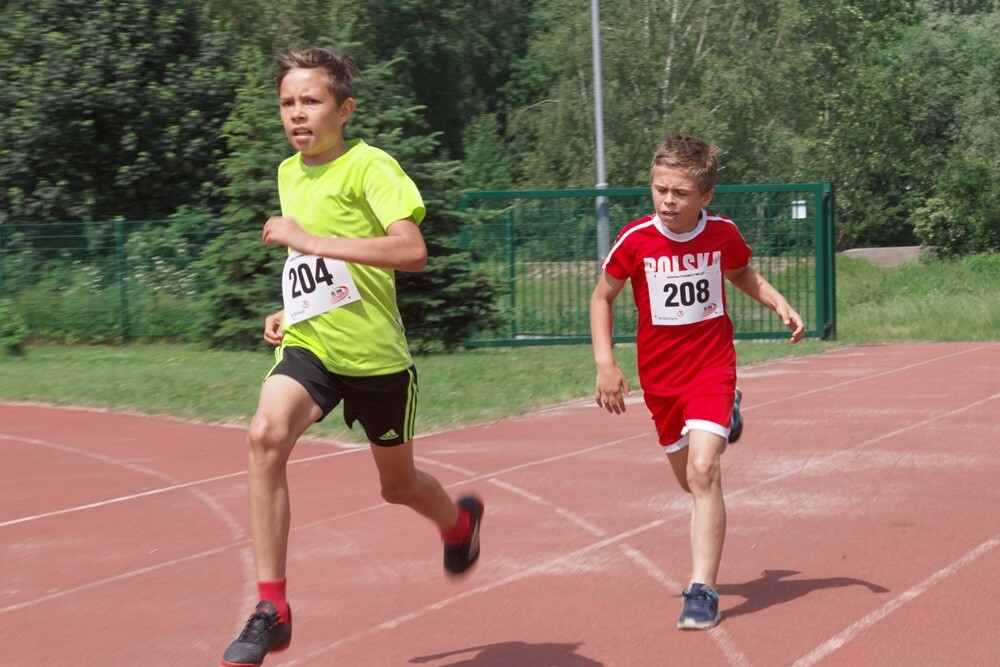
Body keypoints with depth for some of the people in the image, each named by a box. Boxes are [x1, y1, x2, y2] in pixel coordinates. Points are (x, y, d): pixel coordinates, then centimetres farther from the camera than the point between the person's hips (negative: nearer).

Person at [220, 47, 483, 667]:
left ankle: (459, 521, 53)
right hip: (309, 345, 4)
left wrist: (308, 239, -29)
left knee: (399, 484, 14)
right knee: (266, 434, -27)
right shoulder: (289, 173, 9)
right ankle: (271, 609, -23)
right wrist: (290, 311, 10)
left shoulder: (370, 166, -13)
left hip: (376, 354, -4)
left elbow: (412, 250, -28)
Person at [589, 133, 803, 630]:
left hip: (712, 368, -2)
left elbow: (745, 276, 16)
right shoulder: (635, 240, -12)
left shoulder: (723, 235, -8)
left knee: (703, 472, -20)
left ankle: (702, 591, -21)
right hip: (660, 377, 2)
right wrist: (605, 363, -7)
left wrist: (781, 306, -1)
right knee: (689, 479, 16)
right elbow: (602, 298, 2)